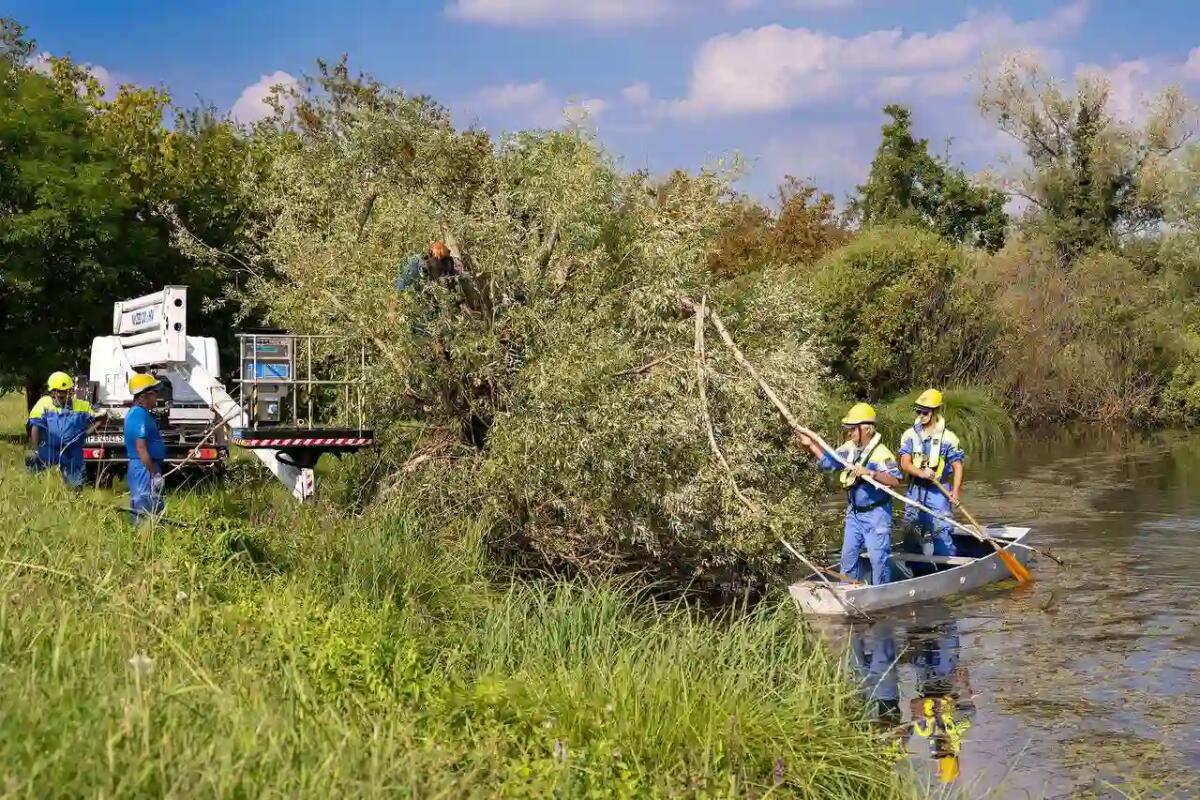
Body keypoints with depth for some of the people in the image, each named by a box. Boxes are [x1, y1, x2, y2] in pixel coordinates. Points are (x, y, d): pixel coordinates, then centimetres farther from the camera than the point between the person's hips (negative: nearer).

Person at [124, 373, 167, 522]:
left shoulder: (136, 412, 15)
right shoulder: (140, 415, -17)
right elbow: (141, 447, -23)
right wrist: (155, 473, -21)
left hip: (139, 467, 11)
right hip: (145, 468, -11)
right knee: (148, 514, -8)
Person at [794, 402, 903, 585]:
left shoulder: (881, 453, -21)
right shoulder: (849, 448, 1)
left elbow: (895, 480, -29)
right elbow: (828, 462, 14)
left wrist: (870, 473, -38)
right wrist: (810, 445, 5)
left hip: (875, 514, -7)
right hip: (854, 513, 8)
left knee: (878, 557, -1)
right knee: (849, 555, 14)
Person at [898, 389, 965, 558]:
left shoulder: (948, 437, -6)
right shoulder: (910, 435, 1)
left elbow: (957, 466, -5)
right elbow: (905, 463, -7)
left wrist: (956, 491, -17)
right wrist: (921, 473, -26)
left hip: (939, 491, -3)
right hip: (915, 490, 4)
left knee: (942, 531, -9)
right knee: (913, 532, 11)